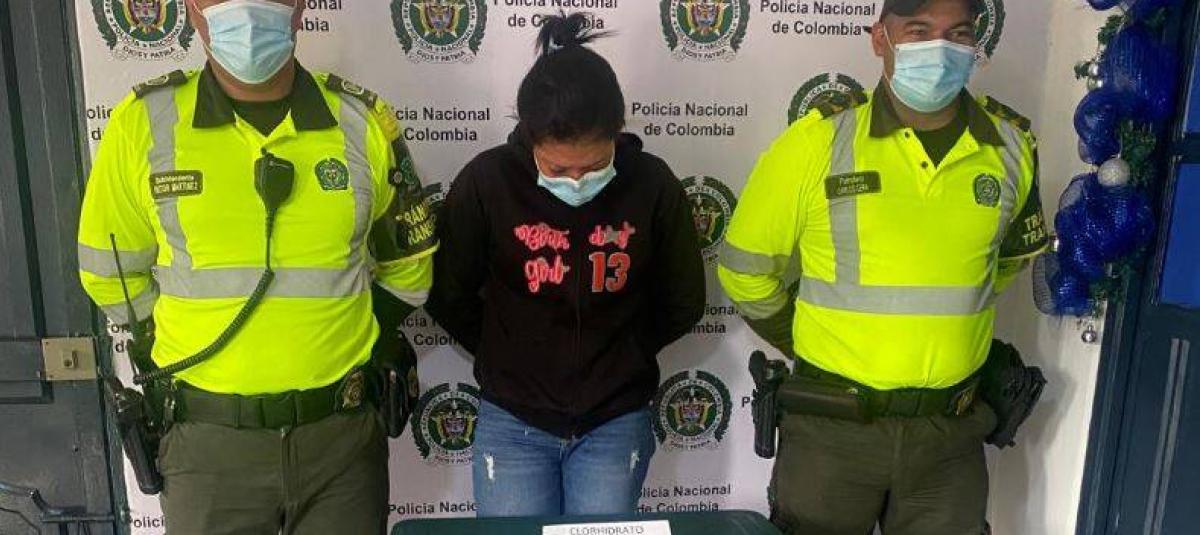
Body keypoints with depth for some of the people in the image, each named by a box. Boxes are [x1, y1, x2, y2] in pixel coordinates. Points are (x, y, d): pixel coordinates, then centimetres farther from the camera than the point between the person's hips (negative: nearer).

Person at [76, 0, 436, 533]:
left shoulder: (363, 121, -4)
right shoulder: (143, 122, -5)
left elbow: (409, 263, 8)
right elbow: (110, 274, 7)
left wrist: (335, 336, 7)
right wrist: (197, 340, 8)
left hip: (344, 430, 1)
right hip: (209, 438, 0)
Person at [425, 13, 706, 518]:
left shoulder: (653, 185, -13)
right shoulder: (486, 182, -15)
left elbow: (683, 304, 2)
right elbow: (449, 297, -1)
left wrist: (617, 356, 7)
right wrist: (506, 358, 6)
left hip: (615, 421, 1)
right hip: (512, 419, 0)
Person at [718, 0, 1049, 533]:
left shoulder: (1012, 145, -2)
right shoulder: (817, 140, -12)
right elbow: (745, 268, -2)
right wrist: (806, 345, 5)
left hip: (950, 429, 3)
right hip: (831, 426, -2)